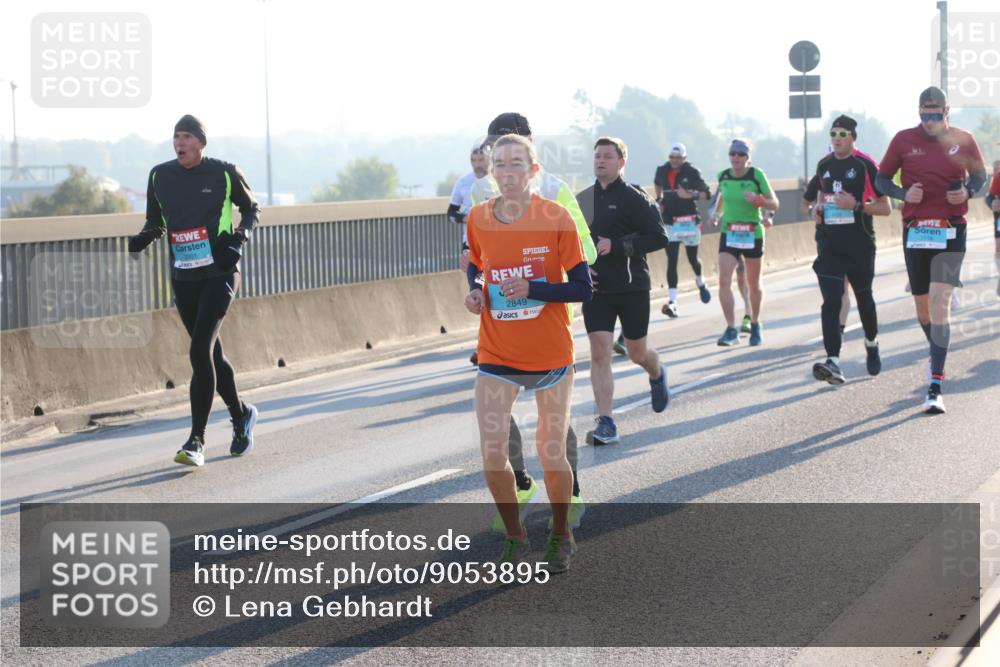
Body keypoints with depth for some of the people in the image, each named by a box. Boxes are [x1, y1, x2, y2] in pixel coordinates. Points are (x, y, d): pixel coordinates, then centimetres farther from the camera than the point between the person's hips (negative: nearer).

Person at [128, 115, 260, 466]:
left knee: (200, 351, -17)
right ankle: (242, 415, 38)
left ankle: (196, 441, -16)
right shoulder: (160, 176, 5)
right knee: (211, 354, 13)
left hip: (219, 275, -5)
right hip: (183, 278, 5)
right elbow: (156, 221, 16)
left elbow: (252, 208, 10)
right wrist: (144, 238, -5)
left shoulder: (225, 173, -4)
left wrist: (239, 239, -8)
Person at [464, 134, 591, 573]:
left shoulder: (556, 219, -11)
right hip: (496, 356, 2)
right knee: (492, 457, -7)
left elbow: (583, 288, -9)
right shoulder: (478, 218, -1)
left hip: (551, 355, -2)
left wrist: (533, 289, -22)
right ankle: (516, 539, 16)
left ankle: (561, 537, 29)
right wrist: (475, 293, -3)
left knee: (552, 456, 4)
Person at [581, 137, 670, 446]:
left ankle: (657, 375, 48)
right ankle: (606, 423, -8)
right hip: (596, 289, 3)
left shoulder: (634, 198, -9)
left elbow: (659, 237, -13)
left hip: (632, 287, -3)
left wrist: (617, 246, -20)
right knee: (599, 355, -8)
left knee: (637, 353, 11)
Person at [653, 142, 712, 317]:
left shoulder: (692, 173, -8)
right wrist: (659, 199, 16)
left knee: (692, 259, 12)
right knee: (671, 262, -7)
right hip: (670, 223, 2)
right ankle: (672, 301, -12)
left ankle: (700, 282, 45)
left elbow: (706, 194, -8)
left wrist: (690, 195, -23)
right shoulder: (662, 171, 3)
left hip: (689, 222, -2)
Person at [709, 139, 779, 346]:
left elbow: (774, 204, -6)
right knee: (724, 280, -16)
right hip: (728, 234, 2)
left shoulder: (757, 175, -8)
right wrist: (717, 214, 11)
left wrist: (758, 200, -24)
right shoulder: (723, 176, 2)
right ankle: (731, 329, -14)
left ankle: (755, 325, 32)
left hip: (753, 234, -2)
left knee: (754, 284, 11)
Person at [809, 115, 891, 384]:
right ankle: (833, 362, -21)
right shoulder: (823, 165, 9)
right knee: (831, 302, -12)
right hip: (830, 245, 3)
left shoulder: (866, 165, -7)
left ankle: (872, 345, 41)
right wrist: (819, 209, 5)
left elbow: (886, 207, -6)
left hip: (860, 245, -3)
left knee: (864, 298, 14)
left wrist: (856, 205, -20)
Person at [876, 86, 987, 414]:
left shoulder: (963, 140, 1)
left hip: (951, 232, -2)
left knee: (940, 302, -14)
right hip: (915, 232, 2)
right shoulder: (903, 140, 2)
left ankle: (935, 388, -18)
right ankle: (938, 356, 40)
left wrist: (968, 192, -7)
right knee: (922, 305, 9)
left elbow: (980, 174, 15)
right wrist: (904, 193, -10)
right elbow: (881, 179, 10)